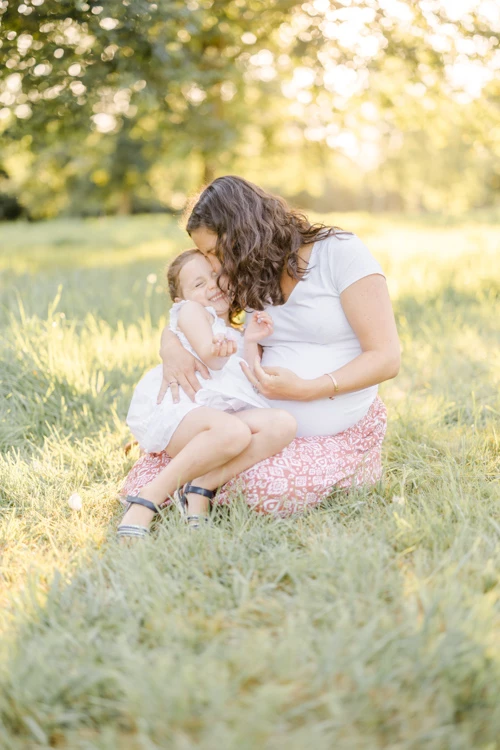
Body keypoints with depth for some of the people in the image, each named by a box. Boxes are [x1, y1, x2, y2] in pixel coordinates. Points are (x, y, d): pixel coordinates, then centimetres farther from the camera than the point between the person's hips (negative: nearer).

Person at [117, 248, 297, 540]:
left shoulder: (239, 337, 34)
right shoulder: (190, 311, 18)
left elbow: (256, 385, 16)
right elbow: (207, 354, 2)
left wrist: (251, 342, 8)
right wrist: (217, 351, -13)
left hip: (217, 413, 6)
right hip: (171, 407, -6)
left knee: (283, 424, -23)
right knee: (233, 431, -38)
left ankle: (201, 488, -26)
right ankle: (146, 502, -28)